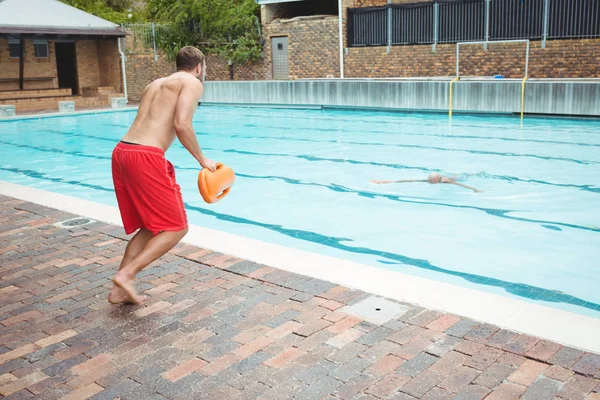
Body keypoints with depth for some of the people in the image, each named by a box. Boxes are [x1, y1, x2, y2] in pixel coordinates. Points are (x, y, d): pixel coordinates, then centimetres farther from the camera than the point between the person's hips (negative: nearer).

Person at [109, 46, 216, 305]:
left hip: (121, 151, 9)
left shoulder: (156, 84, 28)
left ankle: (119, 290, 15)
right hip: (145, 157, -9)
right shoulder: (192, 83, 3)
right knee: (176, 227, 2)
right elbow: (181, 125, -12)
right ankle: (126, 275, -7)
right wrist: (202, 160, -2)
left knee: (150, 227, 18)